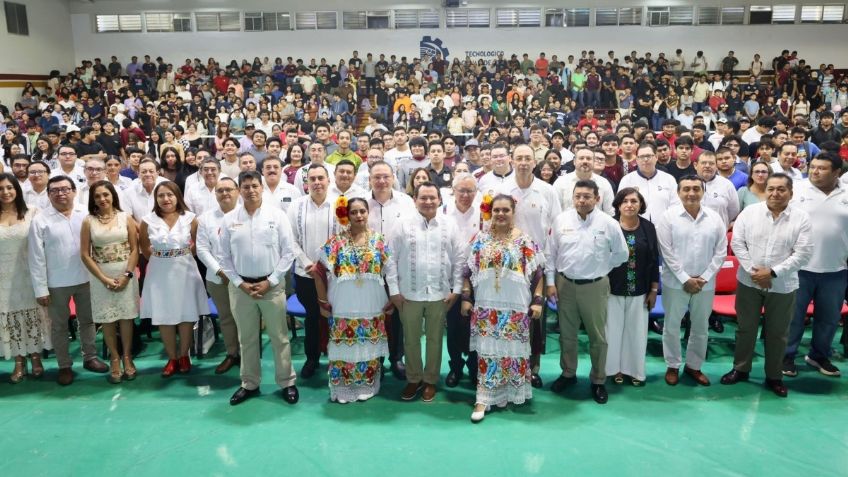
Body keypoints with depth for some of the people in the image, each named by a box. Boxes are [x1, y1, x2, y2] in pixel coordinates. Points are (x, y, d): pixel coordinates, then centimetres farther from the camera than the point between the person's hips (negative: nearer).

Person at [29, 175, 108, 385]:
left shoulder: (86, 215, -2)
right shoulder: (40, 221, -6)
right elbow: (36, 258, -6)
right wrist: (40, 288, -8)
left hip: (85, 279, 1)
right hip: (56, 283, -1)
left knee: (87, 320, 15)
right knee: (59, 326, 11)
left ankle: (90, 357, 31)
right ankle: (64, 366, 24)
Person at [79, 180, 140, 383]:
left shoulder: (126, 217, 1)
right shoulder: (88, 221, 0)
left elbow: (134, 249, -1)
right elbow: (85, 254, -2)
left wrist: (126, 275, -11)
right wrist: (104, 278, -9)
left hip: (126, 273, 0)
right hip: (100, 276, 0)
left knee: (126, 315, 5)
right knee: (107, 318, 6)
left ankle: (127, 357, 18)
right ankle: (114, 358, 18)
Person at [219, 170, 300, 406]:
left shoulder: (277, 215, -3)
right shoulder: (229, 219, 2)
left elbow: (289, 252, -4)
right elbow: (225, 257, 5)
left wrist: (270, 281, -8)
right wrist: (240, 283, -5)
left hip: (272, 284, -2)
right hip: (240, 286, 2)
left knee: (279, 336, 6)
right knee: (246, 338, 13)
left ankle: (287, 382, 19)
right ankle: (249, 384, 27)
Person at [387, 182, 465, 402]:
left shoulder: (449, 225, 1)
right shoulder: (402, 224, -4)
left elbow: (459, 259, 3)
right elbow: (391, 259, -3)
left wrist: (456, 290, -1)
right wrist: (394, 290, -6)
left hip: (439, 293, 1)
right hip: (409, 293, -1)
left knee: (434, 339, 13)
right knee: (411, 339, 11)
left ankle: (430, 380, 29)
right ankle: (414, 379, 30)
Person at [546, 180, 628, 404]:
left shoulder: (608, 223, -8)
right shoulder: (561, 220, -3)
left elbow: (621, 254, 4)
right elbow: (551, 253, 2)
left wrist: (600, 268, 4)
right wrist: (550, 281, 0)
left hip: (595, 286, -1)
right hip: (565, 284, 2)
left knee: (597, 336, 9)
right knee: (567, 333, 15)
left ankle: (598, 381, 25)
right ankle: (568, 374, 33)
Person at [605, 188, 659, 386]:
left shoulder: (648, 228, -1)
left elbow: (654, 260, 4)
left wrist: (654, 289, 3)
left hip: (640, 290, 2)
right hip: (613, 289, -2)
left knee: (636, 330, 11)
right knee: (613, 329, 8)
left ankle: (634, 369, 27)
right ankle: (615, 368, 24)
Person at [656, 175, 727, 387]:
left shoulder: (715, 218, 2)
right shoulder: (668, 217, -7)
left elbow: (720, 252, 1)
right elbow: (667, 252, -11)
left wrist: (704, 278, -8)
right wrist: (685, 279, -14)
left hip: (706, 284, 3)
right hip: (675, 282, -3)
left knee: (701, 328, 15)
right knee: (672, 326, 9)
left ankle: (693, 365, 32)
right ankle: (673, 365, 26)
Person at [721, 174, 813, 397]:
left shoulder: (801, 218, -6)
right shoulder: (749, 212, -3)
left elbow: (803, 253, -10)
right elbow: (737, 243, -5)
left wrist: (773, 272, -17)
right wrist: (753, 271, -14)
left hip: (783, 286, 0)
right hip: (749, 282, 1)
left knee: (778, 333, 12)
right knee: (745, 328, 13)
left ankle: (774, 376, 28)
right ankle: (740, 369, 29)